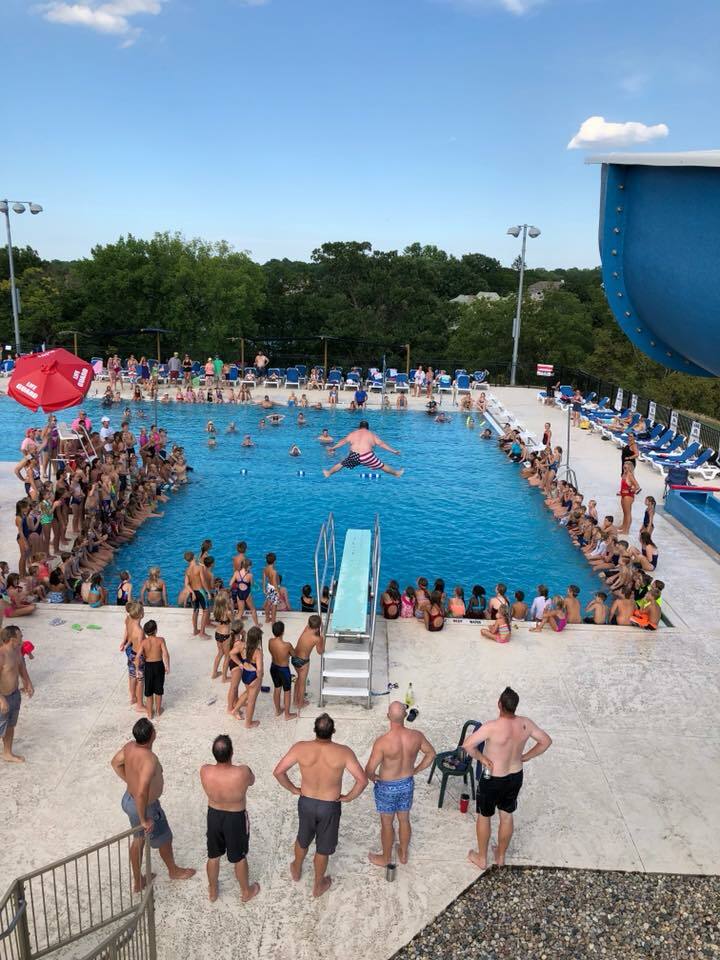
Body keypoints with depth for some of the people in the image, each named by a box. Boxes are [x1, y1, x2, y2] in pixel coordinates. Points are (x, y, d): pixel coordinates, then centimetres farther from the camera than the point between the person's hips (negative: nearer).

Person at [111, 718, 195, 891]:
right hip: (145, 807, -7)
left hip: (129, 799, 7)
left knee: (138, 839, 28)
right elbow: (142, 794, -45)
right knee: (164, 839, 21)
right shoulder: (149, 760, -39)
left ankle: (137, 882, 47)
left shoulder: (130, 746, -14)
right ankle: (173, 871, 49)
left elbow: (115, 762, 6)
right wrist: (144, 820, -30)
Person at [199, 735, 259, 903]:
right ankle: (246, 892, 44)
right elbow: (252, 781, -9)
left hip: (214, 816, 2)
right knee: (239, 857, 22)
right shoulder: (242, 772, -34)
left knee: (213, 856, 26)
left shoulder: (205, 771, -27)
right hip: (236, 819, -2)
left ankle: (212, 891, 48)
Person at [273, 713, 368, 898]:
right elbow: (362, 780, -25)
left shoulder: (301, 748, -21)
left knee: (303, 839, 30)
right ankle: (318, 886, 43)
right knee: (323, 848, 22)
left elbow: (278, 772, -16)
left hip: (306, 802, 2)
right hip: (330, 807, -2)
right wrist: (349, 797, -8)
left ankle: (296, 870, 56)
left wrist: (293, 789, -1)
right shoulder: (343, 752, -24)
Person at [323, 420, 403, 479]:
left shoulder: (353, 433, 14)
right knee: (382, 466, 14)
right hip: (367, 456, -2)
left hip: (354, 456, 2)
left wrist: (332, 448, 26)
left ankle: (328, 473, 40)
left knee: (341, 464, 24)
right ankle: (396, 473, 28)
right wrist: (394, 451, 11)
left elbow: (343, 441, 16)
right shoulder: (372, 434, 10)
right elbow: (382, 444, 7)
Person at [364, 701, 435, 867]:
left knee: (387, 823, 19)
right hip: (407, 784, 4)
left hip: (387, 787, -4)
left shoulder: (382, 741, -32)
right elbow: (431, 754, -1)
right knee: (404, 819, 25)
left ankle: (386, 858, 40)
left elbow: (369, 770, -25)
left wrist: (372, 777, -2)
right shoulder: (416, 736, -20)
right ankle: (403, 854, 46)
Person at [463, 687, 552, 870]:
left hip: (493, 780, -5)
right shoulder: (526, 724, -15)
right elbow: (546, 741, 0)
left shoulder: (492, 727, -31)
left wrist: (481, 758, -16)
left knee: (484, 817, 19)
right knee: (507, 816, 24)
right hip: (515, 777, 5)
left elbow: (467, 745, -33)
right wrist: (525, 757, 4)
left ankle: (482, 859, 35)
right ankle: (501, 856, 43)